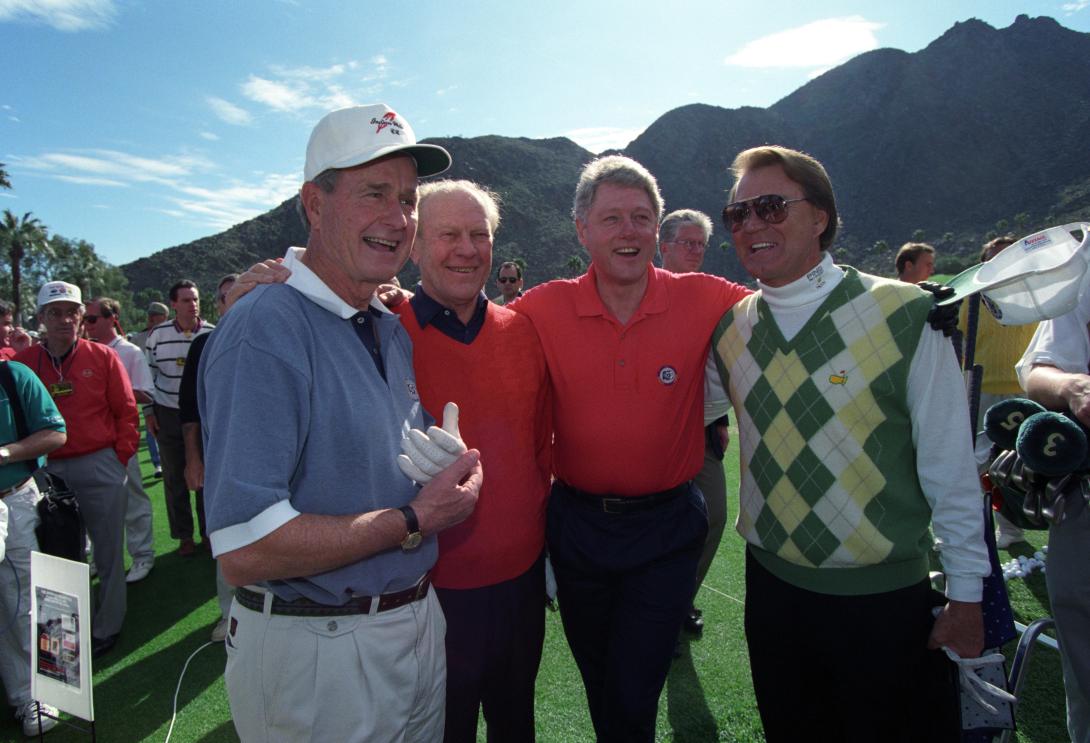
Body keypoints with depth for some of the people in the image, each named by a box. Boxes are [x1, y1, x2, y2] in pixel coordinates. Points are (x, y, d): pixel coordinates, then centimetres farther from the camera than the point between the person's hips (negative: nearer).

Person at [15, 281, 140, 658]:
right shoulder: (21, 363, 2)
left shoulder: (102, 357, -2)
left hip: (100, 468, -2)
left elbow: (126, 411, 0)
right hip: (46, 471, 2)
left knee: (107, 553, 8)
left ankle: (106, 628, 24)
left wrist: (121, 457, -5)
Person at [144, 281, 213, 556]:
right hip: (168, 414, 1)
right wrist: (148, 411, 4)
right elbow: (148, 374, 6)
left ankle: (208, 531, 22)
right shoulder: (157, 335, -1)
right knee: (174, 477, 8)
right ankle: (184, 536, 21)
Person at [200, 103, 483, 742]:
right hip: (316, 653, -7)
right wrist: (415, 520, -20)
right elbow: (243, 550, -28)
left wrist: (454, 469, -1)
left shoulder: (393, 331, 5)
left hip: (421, 624, 8)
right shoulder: (266, 331, -22)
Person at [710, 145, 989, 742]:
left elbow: (950, 467, -10)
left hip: (885, 595, -3)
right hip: (771, 583, 4)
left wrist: (965, 593, -5)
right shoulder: (730, 331, -2)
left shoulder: (905, 317, -14)